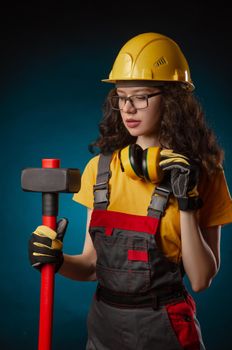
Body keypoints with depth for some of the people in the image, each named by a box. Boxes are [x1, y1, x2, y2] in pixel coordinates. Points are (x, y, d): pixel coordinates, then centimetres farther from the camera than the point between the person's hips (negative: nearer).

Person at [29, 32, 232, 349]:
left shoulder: (199, 172, -8)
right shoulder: (100, 167, 0)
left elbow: (200, 280, -11)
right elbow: (93, 264, 4)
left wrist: (187, 204, -20)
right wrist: (58, 261, -15)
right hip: (103, 323, 3)